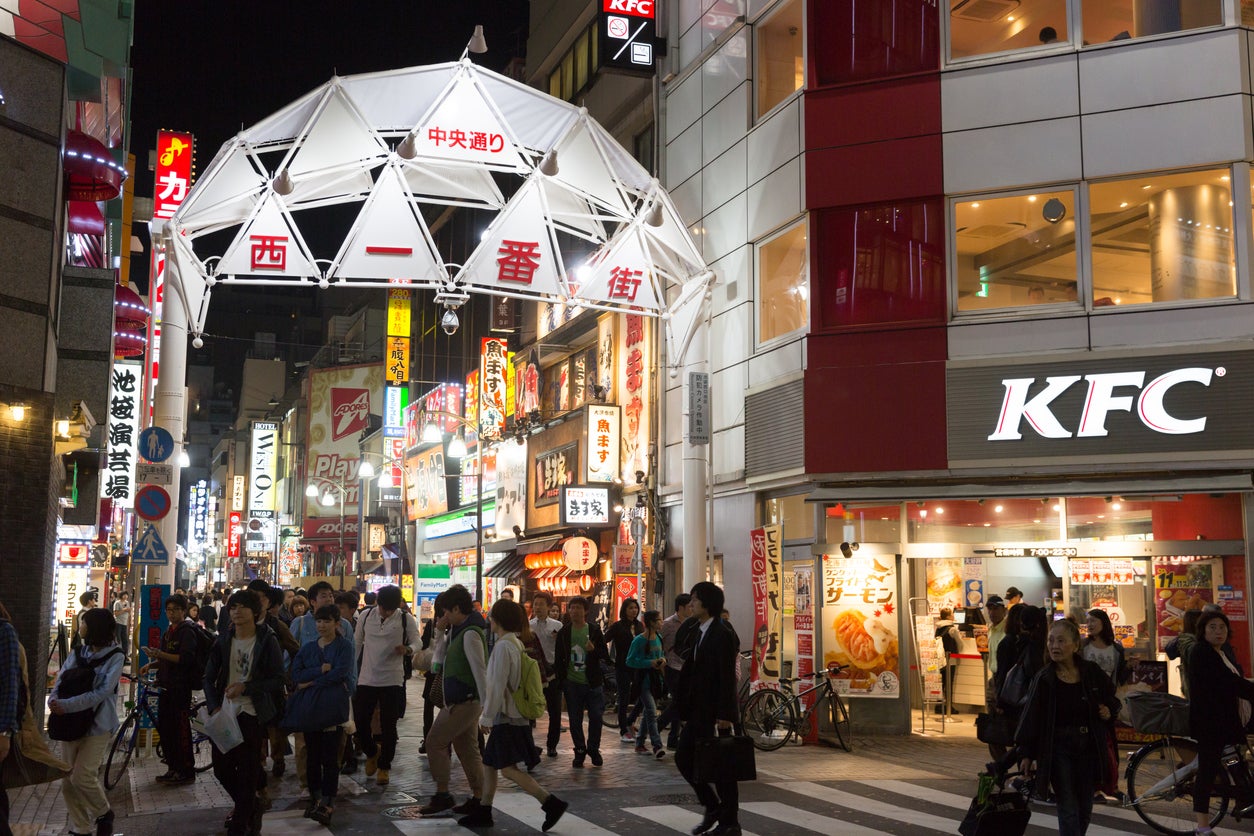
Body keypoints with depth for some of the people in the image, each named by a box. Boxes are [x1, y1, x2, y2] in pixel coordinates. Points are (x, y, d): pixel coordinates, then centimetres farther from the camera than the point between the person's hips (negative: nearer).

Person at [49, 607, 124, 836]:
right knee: (68, 780, 5)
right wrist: (53, 700, -18)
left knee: (82, 777, -13)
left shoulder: (115, 657, -7)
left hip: (97, 724, -5)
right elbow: (59, 681, 4)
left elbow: (102, 693, -16)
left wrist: (66, 705, -24)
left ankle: (104, 813, 13)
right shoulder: (78, 653, 9)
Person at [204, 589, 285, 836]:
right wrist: (214, 707, -7)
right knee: (221, 768, 9)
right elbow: (209, 677, 6)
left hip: (252, 715, -4)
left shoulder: (267, 640, -7)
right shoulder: (224, 639, 4)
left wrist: (245, 687, -18)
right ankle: (250, 806, 36)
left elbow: (277, 679, -9)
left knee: (247, 773, 0)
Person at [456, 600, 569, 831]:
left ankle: (552, 803, -12)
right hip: (510, 715, 10)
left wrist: (487, 716, -13)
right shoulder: (515, 643, 12)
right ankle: (483, 812, 20)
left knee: (508, 769, -10)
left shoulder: (503, 646, -17)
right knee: (489, 764, 14)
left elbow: (498, 686, -20)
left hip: (507, 717, -10)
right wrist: (490, 714, 21)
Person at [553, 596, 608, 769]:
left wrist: (593, 649, -18)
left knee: (596, 717, 1)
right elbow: (558, 657, 6)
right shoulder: (564, 632, 3)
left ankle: (593, 748, 21)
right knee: (575, 720, 5)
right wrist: (560, 679, 0)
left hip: (592, 682, -1)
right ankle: (580, 751, 19)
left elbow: (604, 653, 3)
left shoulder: (594, 630, 1)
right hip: (572, 683, 1)